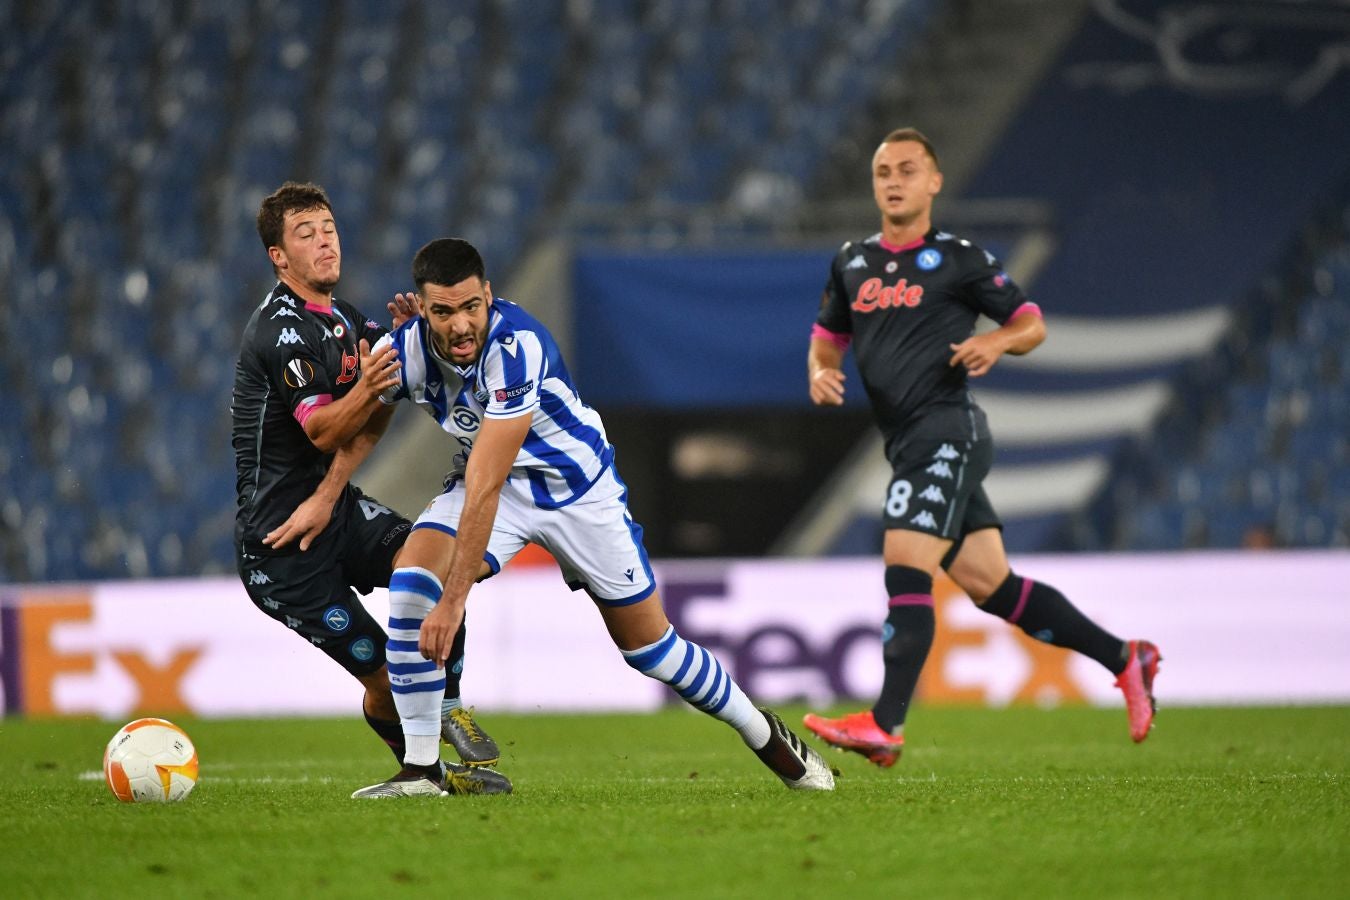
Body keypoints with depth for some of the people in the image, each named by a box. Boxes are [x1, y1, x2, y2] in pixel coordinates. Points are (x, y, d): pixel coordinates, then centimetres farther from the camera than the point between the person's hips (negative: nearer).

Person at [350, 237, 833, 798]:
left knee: (648, 643, 4)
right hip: (481, 477, 4)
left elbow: (485, 484, -41)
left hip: (575, 483, -4)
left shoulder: (516, 347, -38)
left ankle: (763, 734, 30)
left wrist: (454, 599, -44)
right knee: (410, 578, -23)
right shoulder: (401, 351, -21)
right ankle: (420, 768, -14)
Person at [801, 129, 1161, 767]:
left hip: (947, 431, -7)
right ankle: (1125, 659, 18)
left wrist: (996, 341, -16)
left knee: (905, 568, -19)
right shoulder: (852, 263, 16)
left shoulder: (958, 259, -1)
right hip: (907, 443, 7)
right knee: (990, 586, 7)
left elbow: (1033, 324, 5)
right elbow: (827, 337, 27)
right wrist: (819, 375, 5)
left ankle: (884, 725, -24)